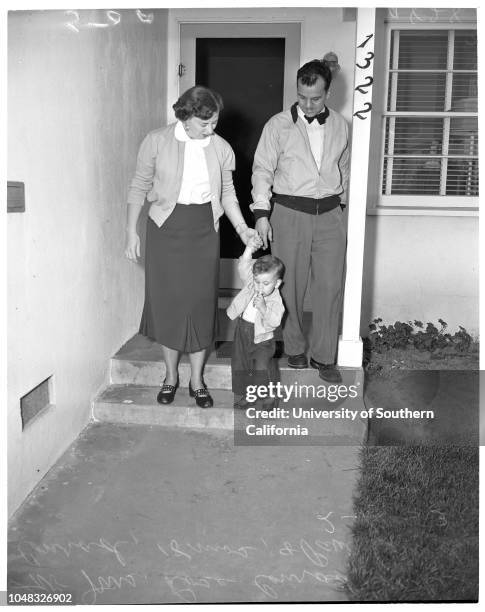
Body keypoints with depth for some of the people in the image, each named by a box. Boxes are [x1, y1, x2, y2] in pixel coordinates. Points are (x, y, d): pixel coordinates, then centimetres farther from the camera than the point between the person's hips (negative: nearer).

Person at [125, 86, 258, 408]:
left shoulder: (221, 148, 1)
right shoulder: (157, 141, -6)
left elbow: (227, 194, 10)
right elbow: (139, 187, 0)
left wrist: (242, 227, 0)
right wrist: (132, 231, -2)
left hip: (204, 230, 2)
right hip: (166, 227, -1)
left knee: (202, 301, 4)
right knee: (167, 300, 5)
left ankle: (197, 379, 19)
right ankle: (171, 375, 23)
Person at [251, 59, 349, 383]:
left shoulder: (341, 126, 8)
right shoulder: (278, 125, -2)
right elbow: (263, 170, -3)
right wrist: (262, 213, -11)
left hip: (330, 214, 2)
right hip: (289, 213, -2)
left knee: (330, 286, 1)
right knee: (290, 286, 4)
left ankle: (324, 356, 12)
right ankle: (295, 349, 22)